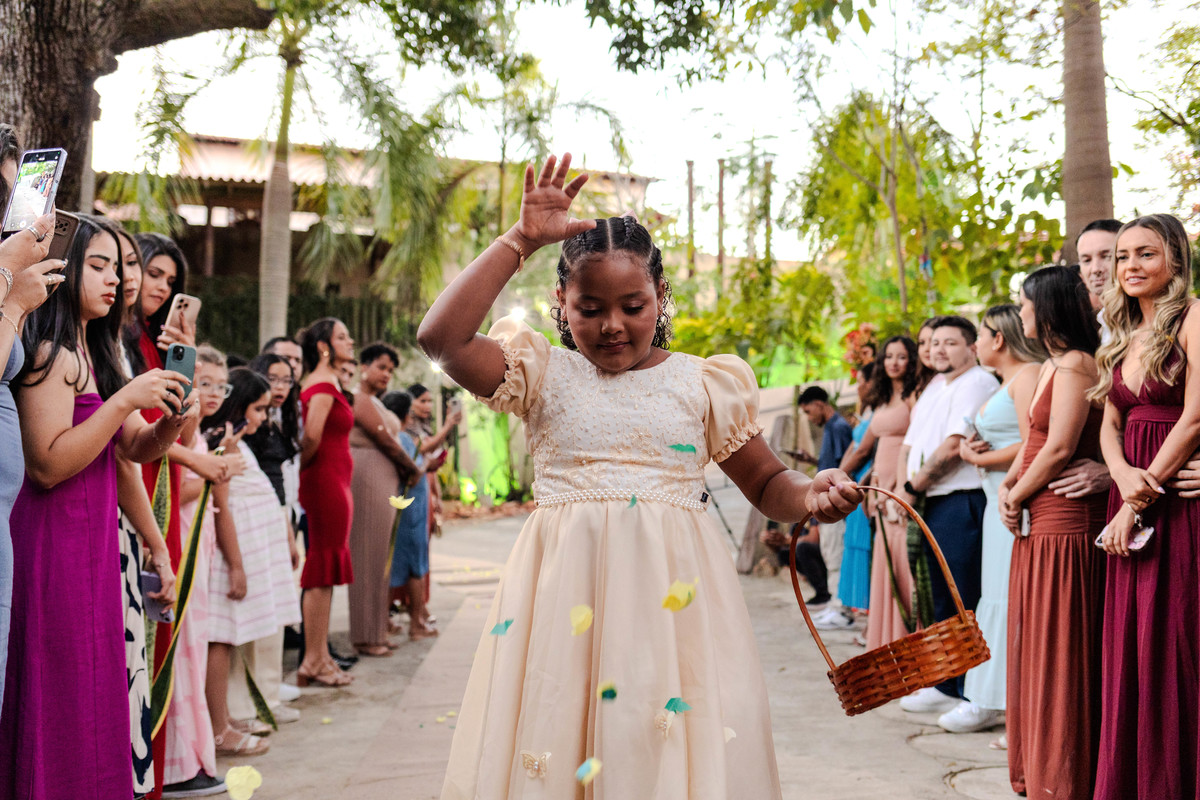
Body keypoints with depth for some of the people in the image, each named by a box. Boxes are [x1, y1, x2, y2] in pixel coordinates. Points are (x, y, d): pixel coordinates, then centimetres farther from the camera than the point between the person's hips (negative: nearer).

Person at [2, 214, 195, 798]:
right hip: (54, 544, -9)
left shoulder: (93, 352, 16)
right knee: (59, 697, -3)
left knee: (92, 697, 12)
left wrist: (169, 425, -4)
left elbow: (135, 448, 16)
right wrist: (126, 399, -21)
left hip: (93, 540, 9)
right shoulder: (50, 352, -12)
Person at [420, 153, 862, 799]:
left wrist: (811, 494, -10)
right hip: (565, 592, 0)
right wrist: (520, 241, -6)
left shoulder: (701, 382, 10)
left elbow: (766, 484, 14)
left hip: (674, 593, 1)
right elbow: (440, 337, -7)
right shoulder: (544, 375, 7)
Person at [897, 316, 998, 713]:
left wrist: (914, 486, -9)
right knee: (944, 601, 14)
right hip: (933, 504, 10)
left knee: (965, 603, -7)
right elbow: (910, 443, 21)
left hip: (962, 503, -10)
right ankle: (946, 686, 23)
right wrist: (905, 486, 3)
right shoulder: (934, 387, 21)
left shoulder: (977, 383, -9)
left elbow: (954, 446, -18)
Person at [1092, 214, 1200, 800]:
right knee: (1127, 642, 8)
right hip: (1133, 496, 7)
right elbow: (1110, 425, 12)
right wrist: (1123, 474, -10)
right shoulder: (1123, 339, 16)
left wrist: (1141, 498, -11)